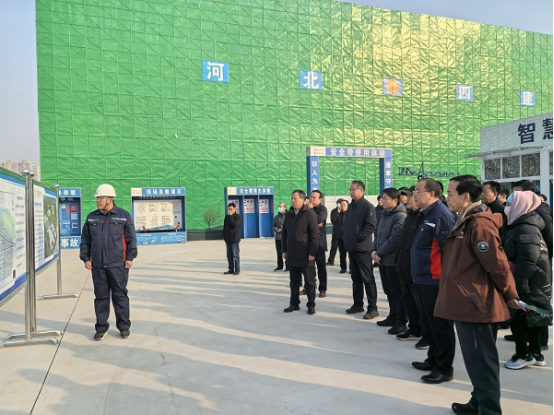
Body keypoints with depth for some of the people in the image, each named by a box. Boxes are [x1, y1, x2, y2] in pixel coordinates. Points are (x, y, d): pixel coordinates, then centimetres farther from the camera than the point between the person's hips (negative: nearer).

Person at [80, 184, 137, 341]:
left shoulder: (124, 216, 1)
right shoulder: (91, 217, 10)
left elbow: (131, 238, 0)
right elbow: (85, 240, 12)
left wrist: (130, 257, -5)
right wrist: (85, 258, 5)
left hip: (118, 264, -3)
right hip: (97, 265, 3)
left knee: (120, 295, 3)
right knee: (101, 297, 8)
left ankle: (124, 327, 14)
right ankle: (101, 328, 18)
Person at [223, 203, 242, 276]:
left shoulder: (238, 217, -6)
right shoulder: (227, 217, 14)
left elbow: (234, 224, -23)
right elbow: (225, 227, 20)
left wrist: (230, 216, -17)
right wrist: (224, 236, 12)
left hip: (235, 239, -7)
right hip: (228, 239, 7)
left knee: (236, 255, -3)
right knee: (229, 255, 9)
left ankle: (237, 270, 2)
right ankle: (231, 269, 16)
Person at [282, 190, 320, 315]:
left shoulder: (310, 214, -9)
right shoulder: (289, 215, 10)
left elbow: (315, 235, -12)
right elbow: (285, 234, 15)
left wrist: (312, 252, -16)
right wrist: (284, 250, 10)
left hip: (306, 256, -5)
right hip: (292, 255, 6)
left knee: (309, 282, 6)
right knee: (294, 281, 13)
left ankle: (311, 305, 17)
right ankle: (294, 304, 24)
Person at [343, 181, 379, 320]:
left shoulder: (368, 206, -10)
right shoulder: (351, 206, 15)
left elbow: (371, 226, -17)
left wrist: (360, 238, -17)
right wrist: (346, 238, 10)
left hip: (362, 248, -8)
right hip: (351, 248, 8)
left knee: (367, 278, -3)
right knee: (356, 277, 14)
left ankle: (372, 308, 3)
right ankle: (358, 304, 24)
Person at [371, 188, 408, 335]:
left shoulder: (400, 216, -15)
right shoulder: (385, 215, 15)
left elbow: (394, 239, -20)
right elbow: (378, 235, 16)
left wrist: (379, 253, -14)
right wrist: (374, 250, 0)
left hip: (393, 260, -9)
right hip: (383, 260, 9)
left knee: (397, 292, 0)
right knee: (389, 291, 17)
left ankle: (402, 321, 9)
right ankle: (393, 317, 28)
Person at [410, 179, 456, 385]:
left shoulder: (441, 215, -18)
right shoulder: (427, 215, 13)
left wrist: (446, 276, -19)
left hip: (436, 280, -10)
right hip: (425, 279, 10)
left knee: (440, 324, 2)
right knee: (428, 322, 20)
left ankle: (444, 368, 15)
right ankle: (433, 359, 34)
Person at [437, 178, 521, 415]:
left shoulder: (480, 223, -18)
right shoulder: (465, 222, 13)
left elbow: (496, 263, -20)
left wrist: (509, 294, -8)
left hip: (476, 305, -10)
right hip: (467, 303, 10)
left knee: (481, 361, 2)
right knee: (478, 359, 20)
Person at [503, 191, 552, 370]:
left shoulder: (526, 229, -20)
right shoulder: (520, 227, 12)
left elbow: (526, 262, -25)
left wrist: (519, 287, -25)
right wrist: (519, 285, 21)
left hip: (529, 285, -10)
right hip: (530, 284, 10)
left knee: (517, 317, -2)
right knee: (529, 318, 16)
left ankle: (524, 355, 10)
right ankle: (535, 353, 27)